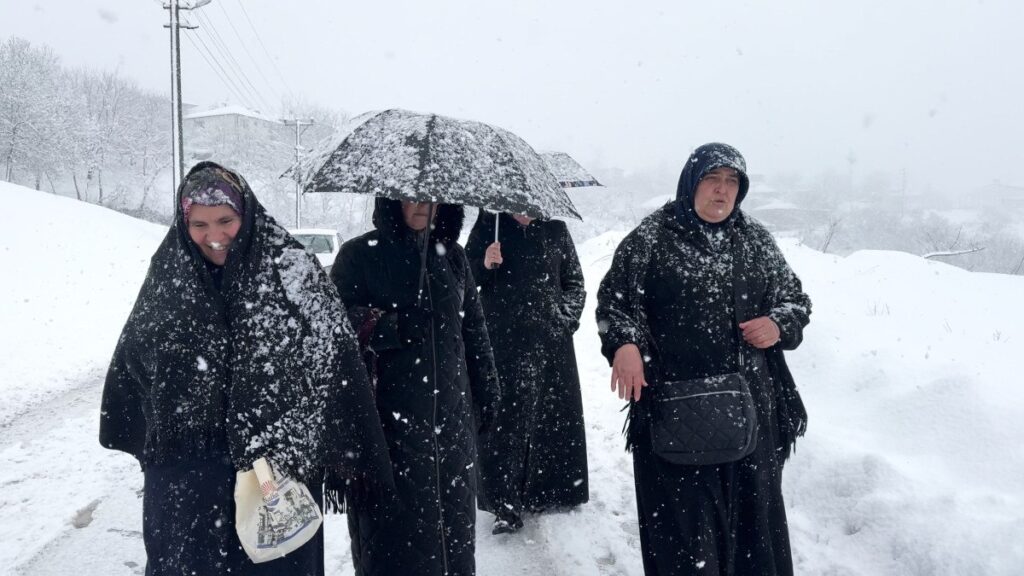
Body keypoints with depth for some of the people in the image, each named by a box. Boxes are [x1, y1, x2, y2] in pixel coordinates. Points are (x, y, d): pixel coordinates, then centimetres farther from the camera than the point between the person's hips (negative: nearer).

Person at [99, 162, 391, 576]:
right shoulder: (168, 274, 2)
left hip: (276, 464, -3)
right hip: (183, 467, 3)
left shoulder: (292, 270, -10)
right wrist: (150, 441, 11)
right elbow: (134, 359, 13)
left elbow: (334, 361, -11)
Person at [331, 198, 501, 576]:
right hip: (390, 418, -3)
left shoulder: (452, 257, 10)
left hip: (451, 417, 4)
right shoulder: (360, 255, -1)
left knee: (454, 520, 9)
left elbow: (474, 331, 15)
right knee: (395, 524, -2)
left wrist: (486, 395, 14)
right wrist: (375, 327, -22)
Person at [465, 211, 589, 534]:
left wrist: (566, 318, 3)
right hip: (503, 341, -2)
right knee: (505, 418, -6)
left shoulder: (554, 228, 7)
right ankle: (506, 506, 0)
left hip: (551, 340, 3)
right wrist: (484, 265, -13)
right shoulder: (489, 225, 2)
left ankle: (544, 493, 24)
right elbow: (466, 276, 7)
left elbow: (574, 281, 15)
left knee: (551, 416, 7)